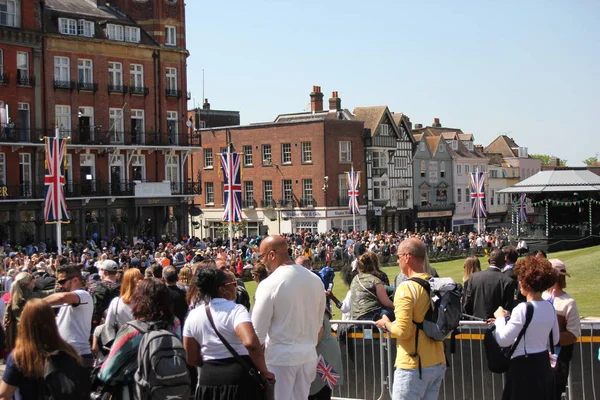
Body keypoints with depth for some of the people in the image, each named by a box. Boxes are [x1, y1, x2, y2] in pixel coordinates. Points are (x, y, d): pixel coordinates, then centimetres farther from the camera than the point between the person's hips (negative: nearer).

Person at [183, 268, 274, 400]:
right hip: (239, 377, -4)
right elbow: (251, 343, -30)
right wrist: (264, 371, -17)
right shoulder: (236, 310, -13)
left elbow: (192, 359, 6)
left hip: (209, 378, 5)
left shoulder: (193, 315, 3)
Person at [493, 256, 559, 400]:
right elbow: (555, 339, 13)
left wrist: (500, 318, -3)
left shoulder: (522, 309, -20)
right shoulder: (549, 307, 2)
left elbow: (503, 340, -18)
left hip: (523, 367, -7)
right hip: (544, 364, 7)